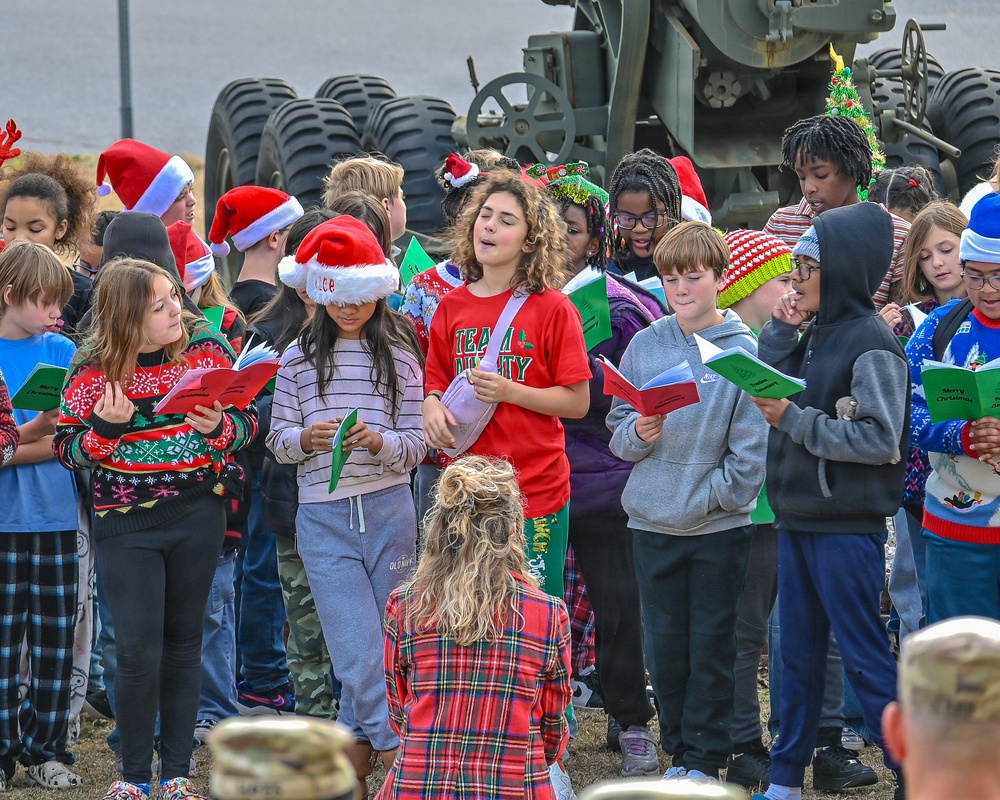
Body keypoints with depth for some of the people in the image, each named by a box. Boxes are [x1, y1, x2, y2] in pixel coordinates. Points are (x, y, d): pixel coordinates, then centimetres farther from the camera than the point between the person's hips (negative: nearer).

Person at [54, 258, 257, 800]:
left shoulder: (207, 347, -2)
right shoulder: (92, 370, -8)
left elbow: (247, 420, 3)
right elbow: (67, 449, -4)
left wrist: (219, 427, -19)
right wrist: (106, 429, -23)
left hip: (199, 515, 2)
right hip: (127, 526, -2)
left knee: (184, 642, 9)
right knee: (138, 650, -7)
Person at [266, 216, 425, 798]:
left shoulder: (400, 356, 4)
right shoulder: (301, 357, 7)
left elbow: (417, 446, 2)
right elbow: (278, 440, 7)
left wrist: (378, 442, -18)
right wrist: (307, 438, -14)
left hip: (389, 509, 0)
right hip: (324, 516, 0)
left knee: (387, 639, 4)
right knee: (358, 652, -8)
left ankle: (357, 746, 20)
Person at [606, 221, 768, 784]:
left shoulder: (743, 352, -6)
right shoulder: (644, 346, 3)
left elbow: (751, 447, -8)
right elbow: (618, 428, 7)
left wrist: (709, 498, -12)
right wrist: (637, 432, -13)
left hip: (721, 526, -3)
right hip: (653, 524, 3)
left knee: (712, 644, 3)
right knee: (665, 643, 9)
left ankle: (706, 758, 12)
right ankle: (680, 751, 20)